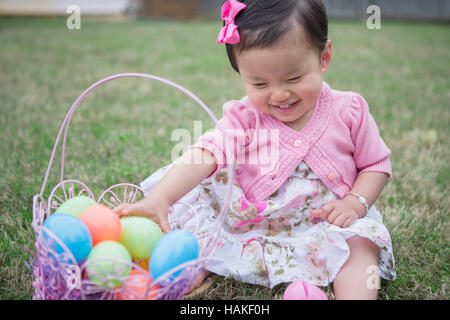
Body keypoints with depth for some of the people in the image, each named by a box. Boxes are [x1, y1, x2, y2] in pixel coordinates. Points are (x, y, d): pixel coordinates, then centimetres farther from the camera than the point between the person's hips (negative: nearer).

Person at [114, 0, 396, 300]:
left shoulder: (348, 112, -6)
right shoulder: (244, 118, -8)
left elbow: (376, 164, 5)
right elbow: (206, 154, -23)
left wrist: (355, 203, -14)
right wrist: (160, 199, -38)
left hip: (325, 226, 0)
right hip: (252, 225, 1)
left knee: (361, 242, -27)